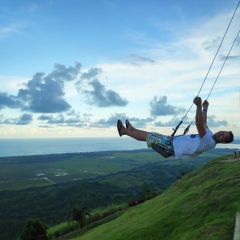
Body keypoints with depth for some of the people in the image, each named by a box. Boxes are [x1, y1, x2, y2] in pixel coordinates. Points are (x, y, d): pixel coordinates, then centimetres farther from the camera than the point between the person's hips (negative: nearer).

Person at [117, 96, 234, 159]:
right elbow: (203, 123, 23)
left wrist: (199, 106, -46)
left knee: (148, 136, -3)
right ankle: (131, 129, 37)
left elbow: (199, 124, -38)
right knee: (152, 135, 18)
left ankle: (124, 131, 13)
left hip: (172, 147, -9)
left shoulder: (208, 141, -23)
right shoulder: (209, 135, 6)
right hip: (174, 140, 9)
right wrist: (205, 108, 25)